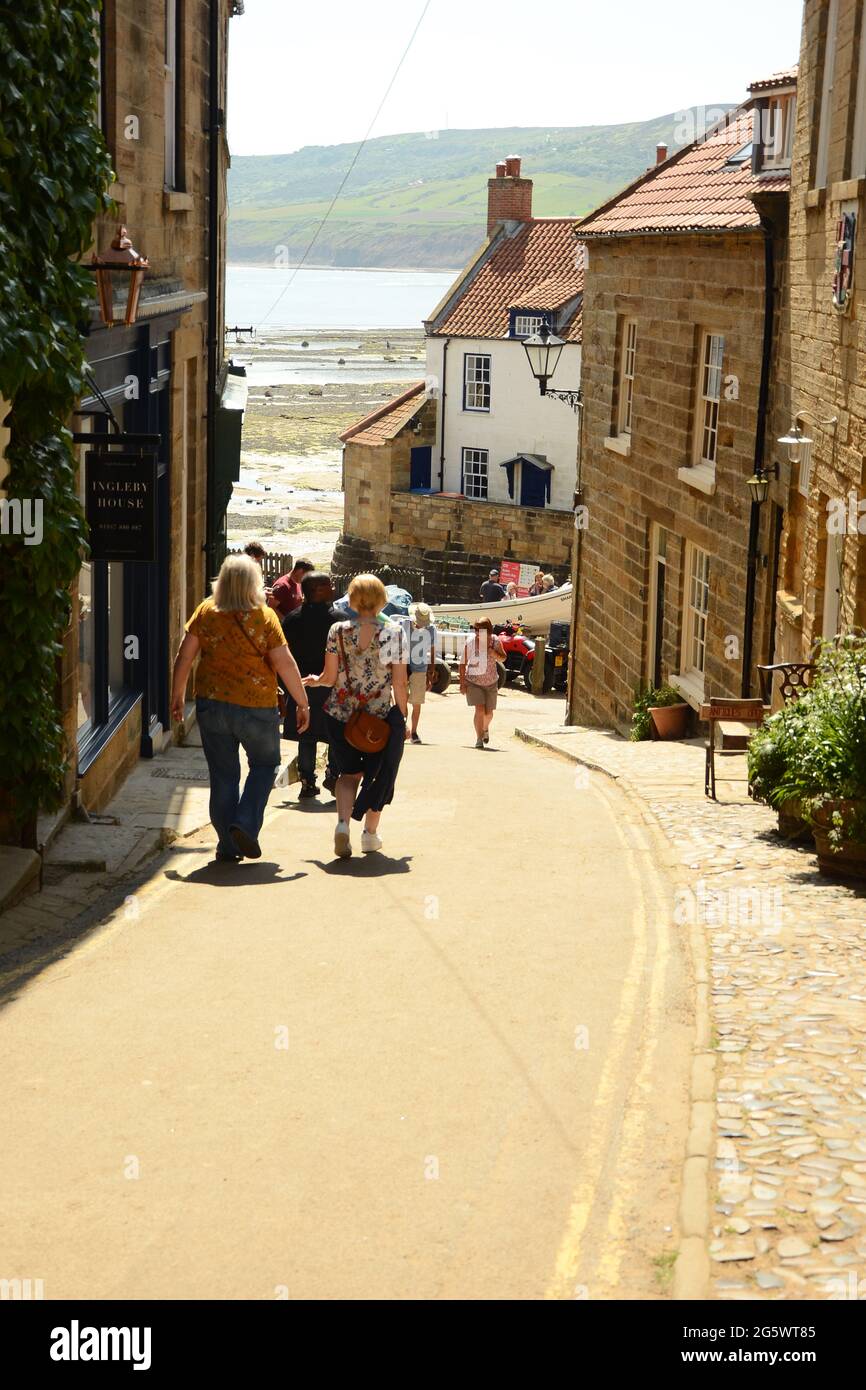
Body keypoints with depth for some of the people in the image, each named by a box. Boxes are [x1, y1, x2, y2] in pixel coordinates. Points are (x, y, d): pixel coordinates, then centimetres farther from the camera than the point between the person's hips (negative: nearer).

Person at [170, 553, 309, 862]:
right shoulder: (264, 617, -10)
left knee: (223, 774, 13)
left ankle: (228, 845, 16)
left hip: (211, 705, 3)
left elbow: (184, 657, 0)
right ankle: (245, 824, 0)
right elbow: (285, 664, -10)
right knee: (265, 764, 18)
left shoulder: (205, 612, -2)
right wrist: (303, 703, -1)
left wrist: (177, 695, 12)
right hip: (257, 706, -2)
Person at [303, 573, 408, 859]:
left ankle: (343, 822, -9)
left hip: (341, 715, 1)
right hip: (380, 717, -1)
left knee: (349, 773, 15)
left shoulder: (338, 631, -5)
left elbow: (330, 677, -3)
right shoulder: (393, 633, -7)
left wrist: (315, 681, 19)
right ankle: (370, 834, 25)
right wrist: (402, 719, 3)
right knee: (378, 773, 18)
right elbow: (399, 683, -7)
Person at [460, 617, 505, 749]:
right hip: (473, 681, -2)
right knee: (479, 709, -15)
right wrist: (462, 683, -8)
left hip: (491, 683, 2)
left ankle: (485, 729, 43)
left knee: (488, 712, 10)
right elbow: (463, 663, -5)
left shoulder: (495, 641, -9)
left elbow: (502, 658, -6)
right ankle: (479, 739, -7)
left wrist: (493, 652, -27)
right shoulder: (470, 642, -12)